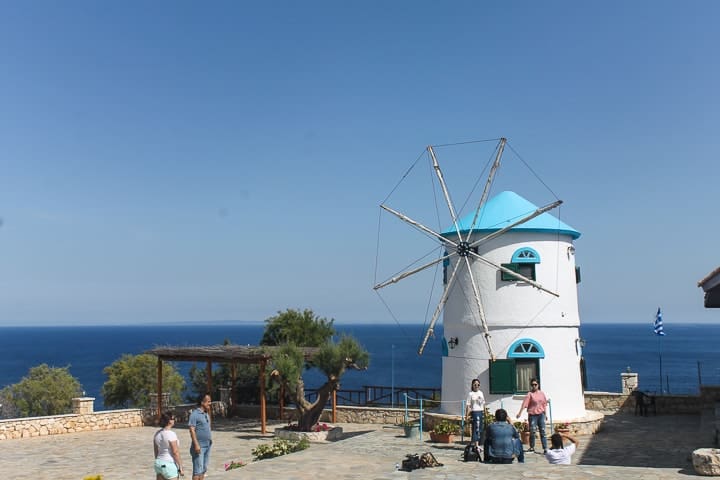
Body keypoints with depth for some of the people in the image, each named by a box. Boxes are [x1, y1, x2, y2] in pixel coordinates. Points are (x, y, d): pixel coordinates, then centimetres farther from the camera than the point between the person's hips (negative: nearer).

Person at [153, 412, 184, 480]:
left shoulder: (157, 434, 5)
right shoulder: (171, 434, -18)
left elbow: (156, 451, 12)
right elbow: (175, 452, -18)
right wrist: (180, 467, -12)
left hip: (159, 464, 8)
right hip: (170, 464, -8)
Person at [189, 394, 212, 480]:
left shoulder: (206, 414, 13)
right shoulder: (194, 414, -12)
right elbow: (192, 430, -17)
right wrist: (196, 444, -22)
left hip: (207, 445, 8)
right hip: (199, 446, -8)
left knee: (203, 469, 13)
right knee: (198, 470, -7)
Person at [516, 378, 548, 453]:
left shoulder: (542, 393, 6)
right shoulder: (530, 394, -6)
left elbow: (544, 404, 14)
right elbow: (524, 404, -15)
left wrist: (545, 414, 14)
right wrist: (520, 413, -25)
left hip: (541, 414, 3)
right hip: (532, 415, -3)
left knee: (543, 432, 1)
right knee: (532, 432, 2)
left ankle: (545, 448, 2)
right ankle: (532, 447, 17)